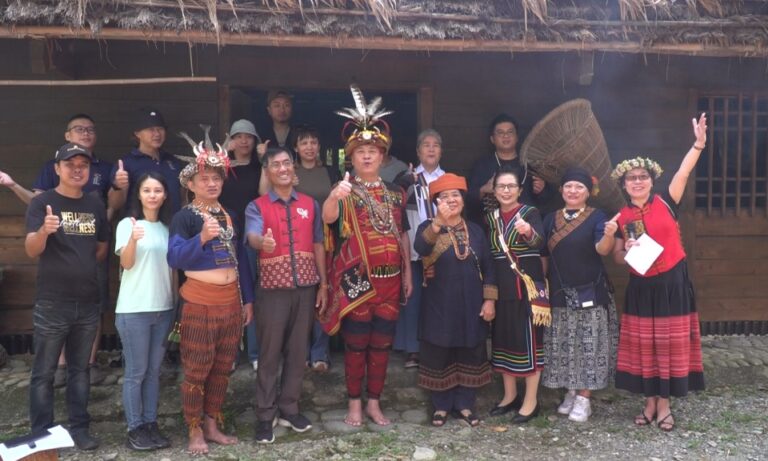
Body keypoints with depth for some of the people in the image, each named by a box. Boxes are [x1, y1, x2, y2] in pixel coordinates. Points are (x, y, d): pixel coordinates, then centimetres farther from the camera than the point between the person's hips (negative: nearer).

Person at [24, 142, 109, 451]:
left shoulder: (95, 205, 7)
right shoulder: (42, 202, -7)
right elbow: (31, 250, -18)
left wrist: (84, 268, 8)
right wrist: (44, 231, -37)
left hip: (88, 302, 4)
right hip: (52, 303, -4)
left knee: (80, 369, 13)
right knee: (44, 373, 4)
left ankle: (79, 428, 22)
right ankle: (42, 435, 13)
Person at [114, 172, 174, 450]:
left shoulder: (167, 227, 10)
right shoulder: (128, 224, -4)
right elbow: (126, 263, -15)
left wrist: (176, 301, 10)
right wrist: (133, 239, -34)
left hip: (163, 308, 5)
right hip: (133, 310, -5)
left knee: (154, 370, 11)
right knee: (135, 371, 1)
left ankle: (151, 424, 19)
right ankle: (135, 429, 11)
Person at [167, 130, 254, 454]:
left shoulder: (230, 215, 11)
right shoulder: (184, 216, -6)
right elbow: (174, 258, -18)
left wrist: (247, 300, 11)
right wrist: (201, 238, -33)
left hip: (231, 300, 6)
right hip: (200, 302, -5)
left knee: (222, 368, 13)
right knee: (197, 369, 3)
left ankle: (212, 425, 26)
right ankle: (195, 431, 17)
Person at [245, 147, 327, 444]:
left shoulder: (310, 205, 9)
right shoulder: (257, 207, -2)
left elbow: (318, 244, 11)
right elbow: (252, 236, -21)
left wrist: (323, 284, 7)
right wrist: (262, 242, -46)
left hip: (306, 288, 3)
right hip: (273, 289, -3)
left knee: (297, 351, 10)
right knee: (270, 353, 3)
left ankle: (289, 409, 23)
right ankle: (265, 416, 13)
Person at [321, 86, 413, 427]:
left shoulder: (395, 192, 10)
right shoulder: (345, 191, -3)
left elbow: (403, 234, 14)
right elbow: (328, 218, -25)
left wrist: (408, 272, 10)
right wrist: (334, 197, -46)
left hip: (390, 278, 4)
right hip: (357, 278, -4)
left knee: (382, 344, 9)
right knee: (356, 344, 3)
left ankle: (374, 402, 21)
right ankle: (354, 403, 16)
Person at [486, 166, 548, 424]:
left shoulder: (530, 213, -6)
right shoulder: (490, 218, 10)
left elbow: (539, 242, -26)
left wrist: (528, 232, -48)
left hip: (527, 284, -5)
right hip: (501, 285, 6)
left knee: (529, 340, -2)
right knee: (503, 338, 10)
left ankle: (531, 401, 7)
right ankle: (509, 395, 24)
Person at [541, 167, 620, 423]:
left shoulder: (596, 216, -4)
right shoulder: (551, 218, 7)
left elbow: (602, 250, -19)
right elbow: (543, 255, 11)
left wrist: (609, 235, -40)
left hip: (590, 291, -4)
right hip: (559, 292, 4)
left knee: (588, 344, -1)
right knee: (562, 345, 9)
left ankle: (584, 398, 10)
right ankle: (570, 392, 24)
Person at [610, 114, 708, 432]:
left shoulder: (666, 202, -3)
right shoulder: (621, 217, 3)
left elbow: (684, 172, -18)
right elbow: (617, 258, 9)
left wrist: (699, 143, -30)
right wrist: (627, 250, -12)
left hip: (672, 284, -2)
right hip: (641, 288, 2)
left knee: (671, 344, 4)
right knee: (643, 346, 7)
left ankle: (665, 404, 17)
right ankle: (650, 402, 21)